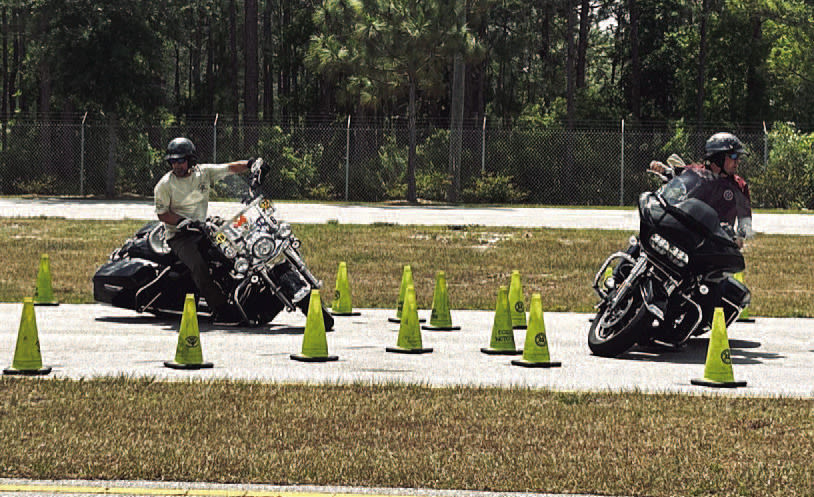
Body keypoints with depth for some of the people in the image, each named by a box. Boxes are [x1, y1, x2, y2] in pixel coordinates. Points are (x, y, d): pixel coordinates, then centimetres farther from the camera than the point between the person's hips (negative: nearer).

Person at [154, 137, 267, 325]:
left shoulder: (204, 172, 6)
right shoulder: (164, 185, -3)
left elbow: (230, 168, 3)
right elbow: (162, 214, -5)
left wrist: (252, 163, -12)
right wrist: (183, 221, -20)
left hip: (203, 230, 5)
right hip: (179, 236, -5)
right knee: (199, 265, -30)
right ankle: (220, 310, -32)